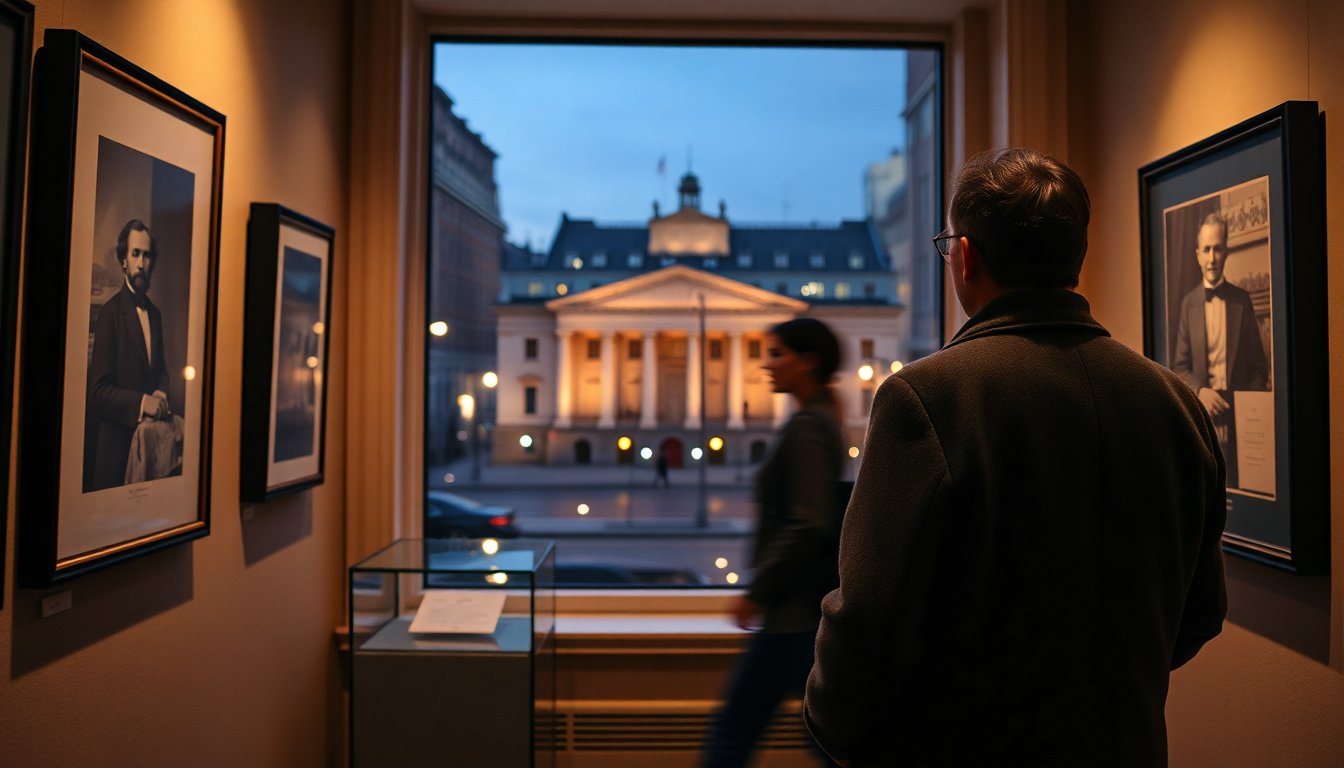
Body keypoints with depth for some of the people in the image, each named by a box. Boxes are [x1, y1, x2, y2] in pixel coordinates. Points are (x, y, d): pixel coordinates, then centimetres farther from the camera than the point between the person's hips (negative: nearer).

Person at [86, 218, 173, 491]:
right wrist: (141, 402, -22)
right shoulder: (110, 313, -10)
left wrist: (161, 393, 1)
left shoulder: (155, 313, 13)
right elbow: (98, 390, -13)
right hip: (117, 440, -6)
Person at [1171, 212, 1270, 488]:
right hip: (1202, 418, 0)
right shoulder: (1188, 303, 4)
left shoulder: (1242, 300, 5)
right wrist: (1200, 391, -13)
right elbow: (1179, 366, 5)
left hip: (1239, 417, 0)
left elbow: (1258, 364, 7)